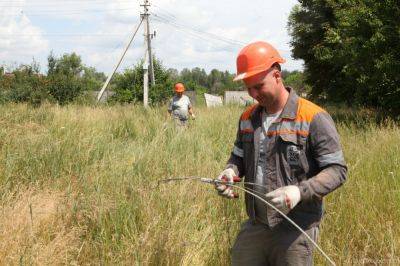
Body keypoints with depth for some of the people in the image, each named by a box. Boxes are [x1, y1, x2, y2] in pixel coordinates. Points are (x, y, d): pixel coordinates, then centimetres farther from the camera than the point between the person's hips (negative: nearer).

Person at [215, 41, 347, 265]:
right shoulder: (248, 117, 8)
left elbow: (337, 170, -12)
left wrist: (300, 191, -27)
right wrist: (231, 172, -3)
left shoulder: (313, 118, -12)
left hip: (296, 230, -5)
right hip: (254, 226, 6)